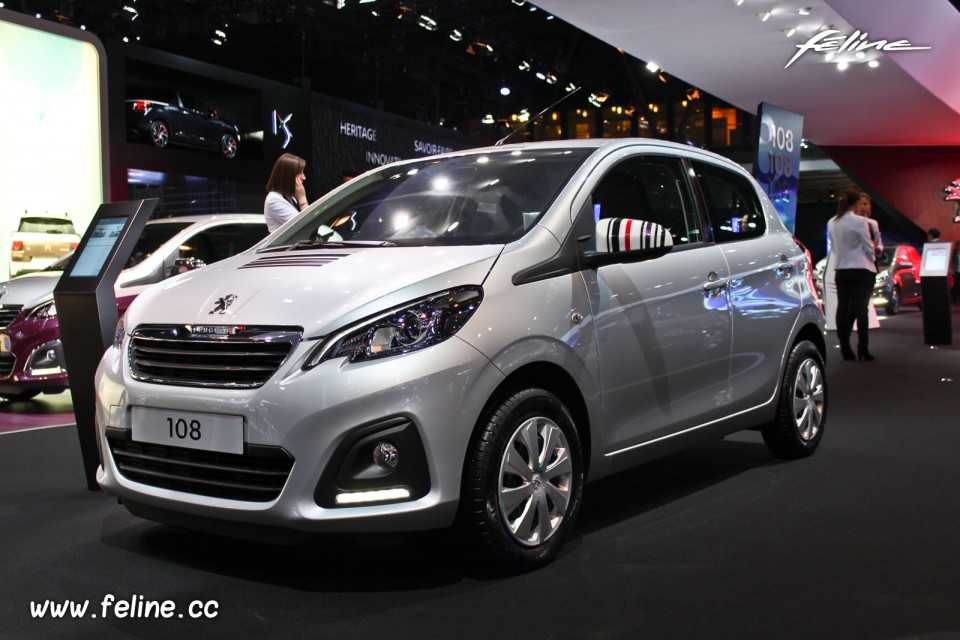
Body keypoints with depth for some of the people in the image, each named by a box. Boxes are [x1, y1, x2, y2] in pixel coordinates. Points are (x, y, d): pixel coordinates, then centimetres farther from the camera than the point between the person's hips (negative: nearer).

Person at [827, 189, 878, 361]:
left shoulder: (832, 223, 5)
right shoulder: (860, 222, -12)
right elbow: (869, 247, -6)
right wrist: (871, 260, 11)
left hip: (841, 269, 5)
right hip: (861, 269, -5)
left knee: (843, 308, 7)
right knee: (861, 309, -2)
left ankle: (845, 348, 7)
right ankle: (863, 350, -1)